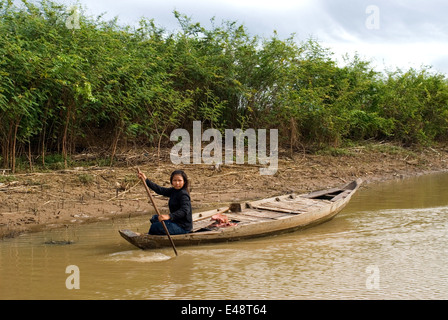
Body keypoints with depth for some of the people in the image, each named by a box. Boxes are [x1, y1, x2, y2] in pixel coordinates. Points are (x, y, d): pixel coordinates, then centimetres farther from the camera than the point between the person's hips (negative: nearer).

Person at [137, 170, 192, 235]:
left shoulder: (184, 195, -22)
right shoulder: (173, 191, 7)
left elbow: (185, 210, -34)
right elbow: (160, 190, 7)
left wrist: (169, 216, -47)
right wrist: (146, 180, 3)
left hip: (183, 227, -10)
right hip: (176, 221, 10)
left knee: (154, 227, -10)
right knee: (154, 218, 20)